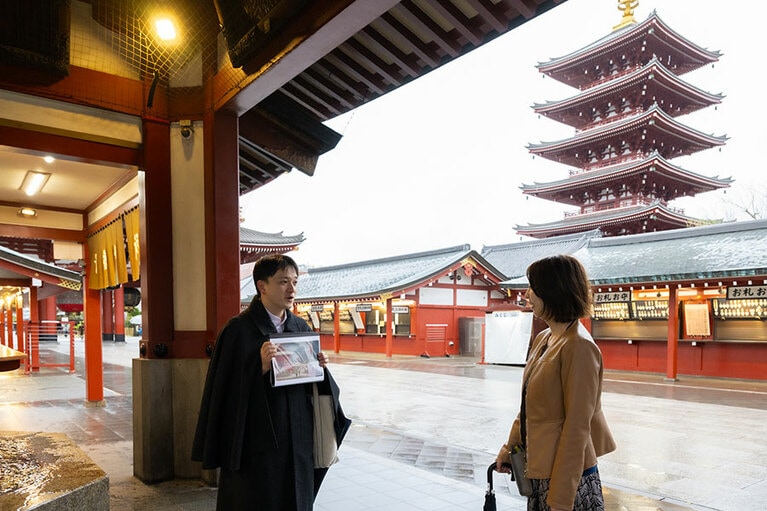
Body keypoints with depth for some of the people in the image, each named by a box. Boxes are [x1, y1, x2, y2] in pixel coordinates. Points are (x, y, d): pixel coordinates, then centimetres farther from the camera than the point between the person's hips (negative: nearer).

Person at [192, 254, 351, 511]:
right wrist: (261, 366, -26)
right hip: (256, 440, -5)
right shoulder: (239, 329, -10)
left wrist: (319, 367, -7)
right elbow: (228, 386, -12)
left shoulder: (301, 327, 7)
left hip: (297, 440, 5)